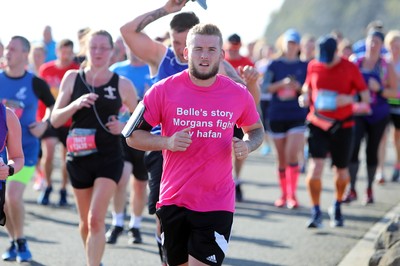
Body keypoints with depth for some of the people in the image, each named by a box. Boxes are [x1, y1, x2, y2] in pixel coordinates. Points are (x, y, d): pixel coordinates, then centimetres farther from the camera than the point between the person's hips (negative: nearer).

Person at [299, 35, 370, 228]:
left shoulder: (350, 68, -5)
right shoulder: (313, 66, 2)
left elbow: (366, 96, -2)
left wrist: (349, 99, -21)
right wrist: (305, 97, -3)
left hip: (342, 125, -1)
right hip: (318, 124, 1)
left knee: (341, 170, 11)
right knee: (315, 167, -15)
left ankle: (337, 207, 36)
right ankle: (316, 212, -4)